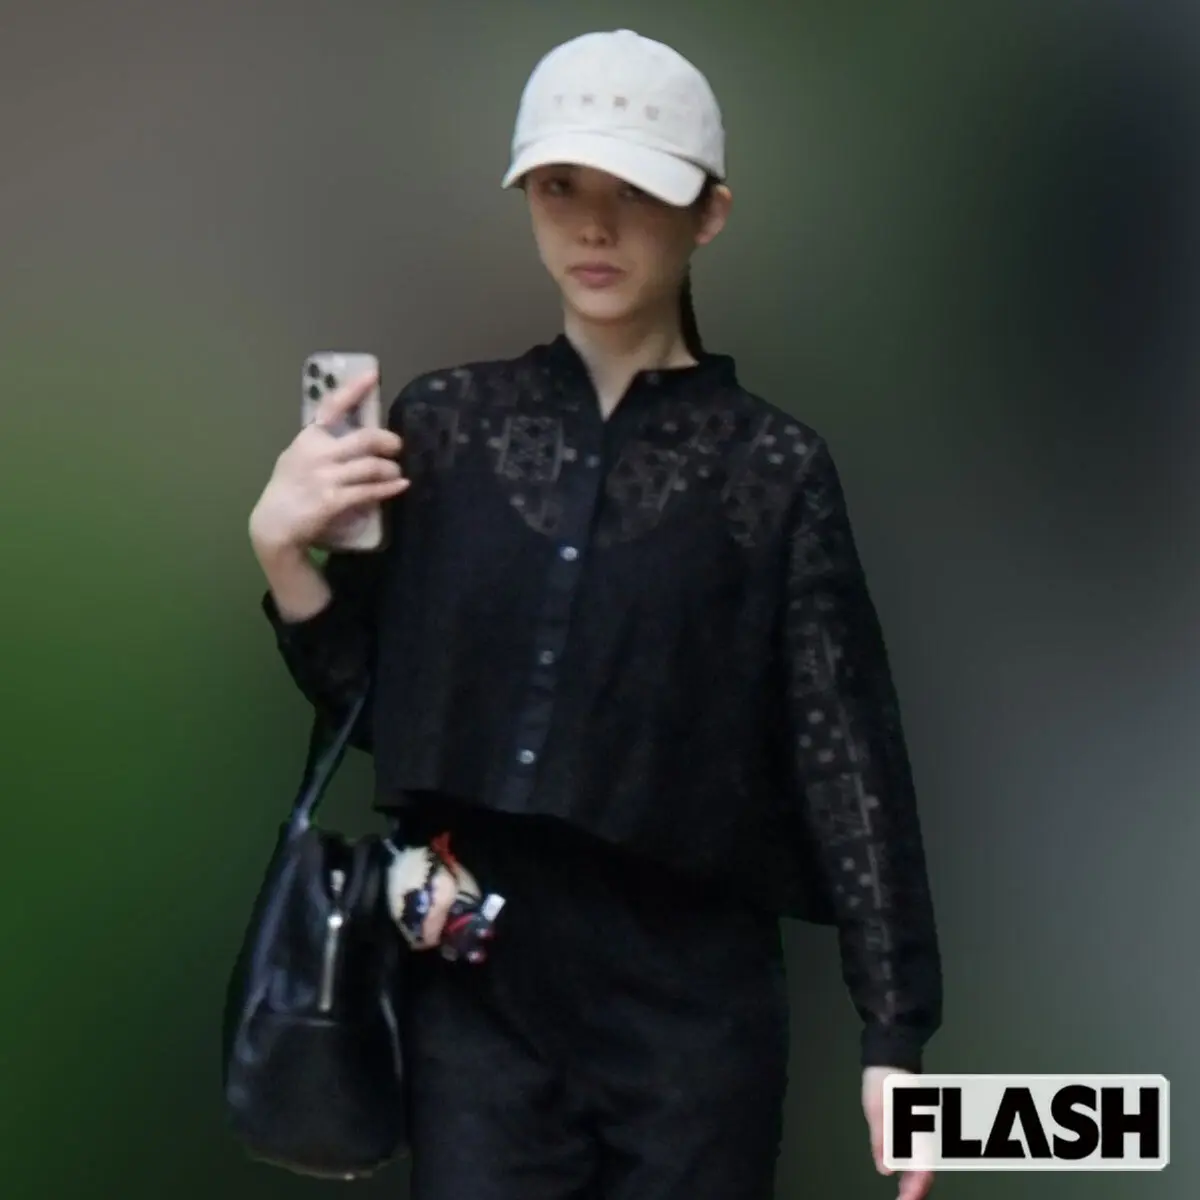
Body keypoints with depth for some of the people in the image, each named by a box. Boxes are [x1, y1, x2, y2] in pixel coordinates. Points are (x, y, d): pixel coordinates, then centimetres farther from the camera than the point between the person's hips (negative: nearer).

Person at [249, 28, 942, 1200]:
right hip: (474, 987, 2)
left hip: (691, 1001, -1)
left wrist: (896, 1030, -7)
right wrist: (284, 552, -11)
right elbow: (368, 701, 6)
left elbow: (845, 749, -6)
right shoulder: (446, 419, 1)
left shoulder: (773, 464, -6)